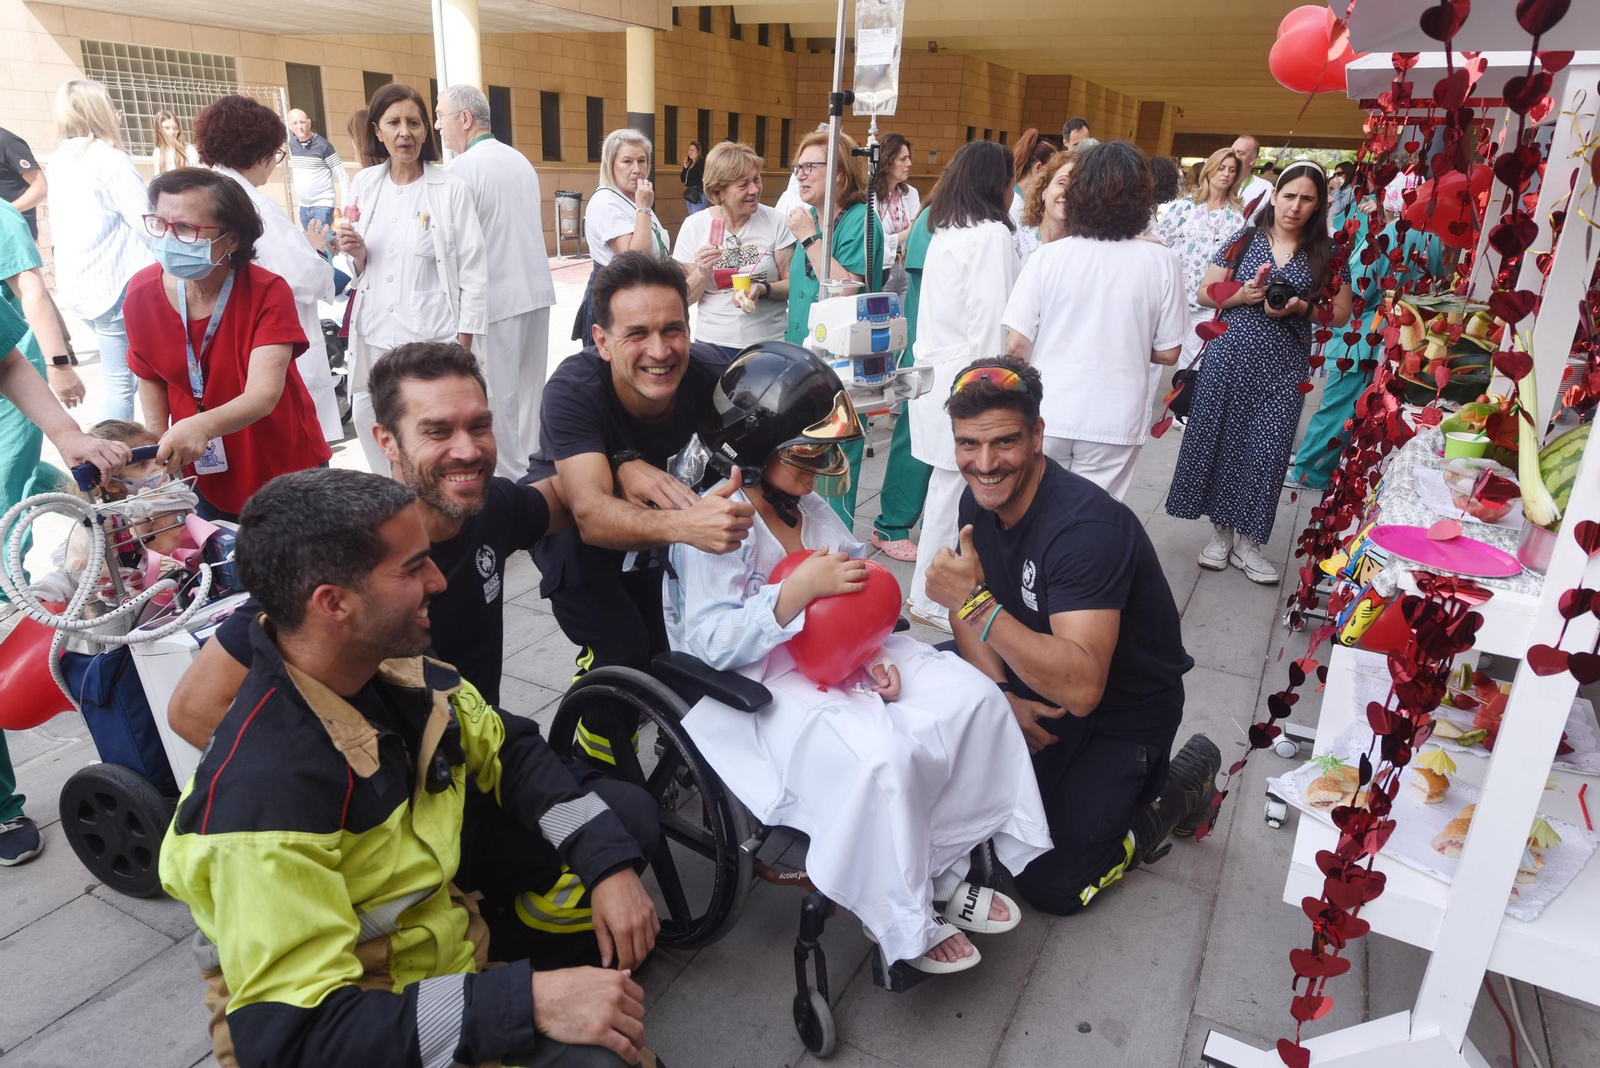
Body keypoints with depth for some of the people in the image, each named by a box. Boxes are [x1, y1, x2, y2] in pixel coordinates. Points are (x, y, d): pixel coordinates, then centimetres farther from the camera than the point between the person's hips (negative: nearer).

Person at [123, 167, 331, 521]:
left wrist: (201, 426, -51)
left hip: (285, 474, -3)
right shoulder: (143, 292, -10)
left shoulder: (268, 293, -22)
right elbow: (150, 377, 6)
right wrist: (159, 448, -6)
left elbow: (263, 395, -34)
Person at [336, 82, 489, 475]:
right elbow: (358, 267, 17)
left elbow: (473, 271, -4)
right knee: (370, 426, 9)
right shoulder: (363, 185, 8)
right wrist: (356, 254, -7)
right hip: (373, 339, 4)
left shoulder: (452, 189, -4)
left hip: (432, 338, -4)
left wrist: (463, 347, -7)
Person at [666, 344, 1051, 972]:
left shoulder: (810, 507, 10)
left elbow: (852, 598, 15)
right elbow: (712, 644, -22)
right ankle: (901, 922, -4)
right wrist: (799, 588, -31)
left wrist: (872, 651, -7)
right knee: (882, 756, -32)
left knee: (973, 698, -6)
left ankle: (944, 871, 8)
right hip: (758, 691, -8)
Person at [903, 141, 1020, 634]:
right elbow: (990, 321, -16)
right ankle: (927, 599, 8)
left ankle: (930, 592, 23)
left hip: (938, 368, 9)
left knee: (947, 485, 14)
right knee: (955, 489, -1)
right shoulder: (991, 235, -11)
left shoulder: (945, 232, 15)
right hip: (965, 382, -9)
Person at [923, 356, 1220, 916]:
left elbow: (1081, 689, -40)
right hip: (1039, 680, 8)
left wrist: (977, 603, -45)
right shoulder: (979, 499, -8)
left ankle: (1178, 788, 8)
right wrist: (1003, 694, -15)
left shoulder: (1086, 527, -33)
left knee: (1052, 884, -13)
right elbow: (969, 607, 1)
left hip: (1125, 707, -7)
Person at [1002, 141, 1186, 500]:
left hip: (1046, 416, 0)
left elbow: (1015, 345, -8)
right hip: (1114, 422, 0)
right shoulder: (1161, 263, -7)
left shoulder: (1048, 256, -8)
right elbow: (1168, 353, -1)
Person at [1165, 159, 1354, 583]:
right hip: (1230, 358, 0)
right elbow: (1205, 294, 4)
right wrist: (1243, 295, -14)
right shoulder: (1245, 240, 4)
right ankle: (1220, 529, 18)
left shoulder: (1327, 254, 5)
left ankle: (1246, 539, 12)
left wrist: (1300, 307, -12)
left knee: (1268, 449, -1)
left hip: (1283, 369, 0)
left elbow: (1340, 315, 6)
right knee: (1220, 441, 2)